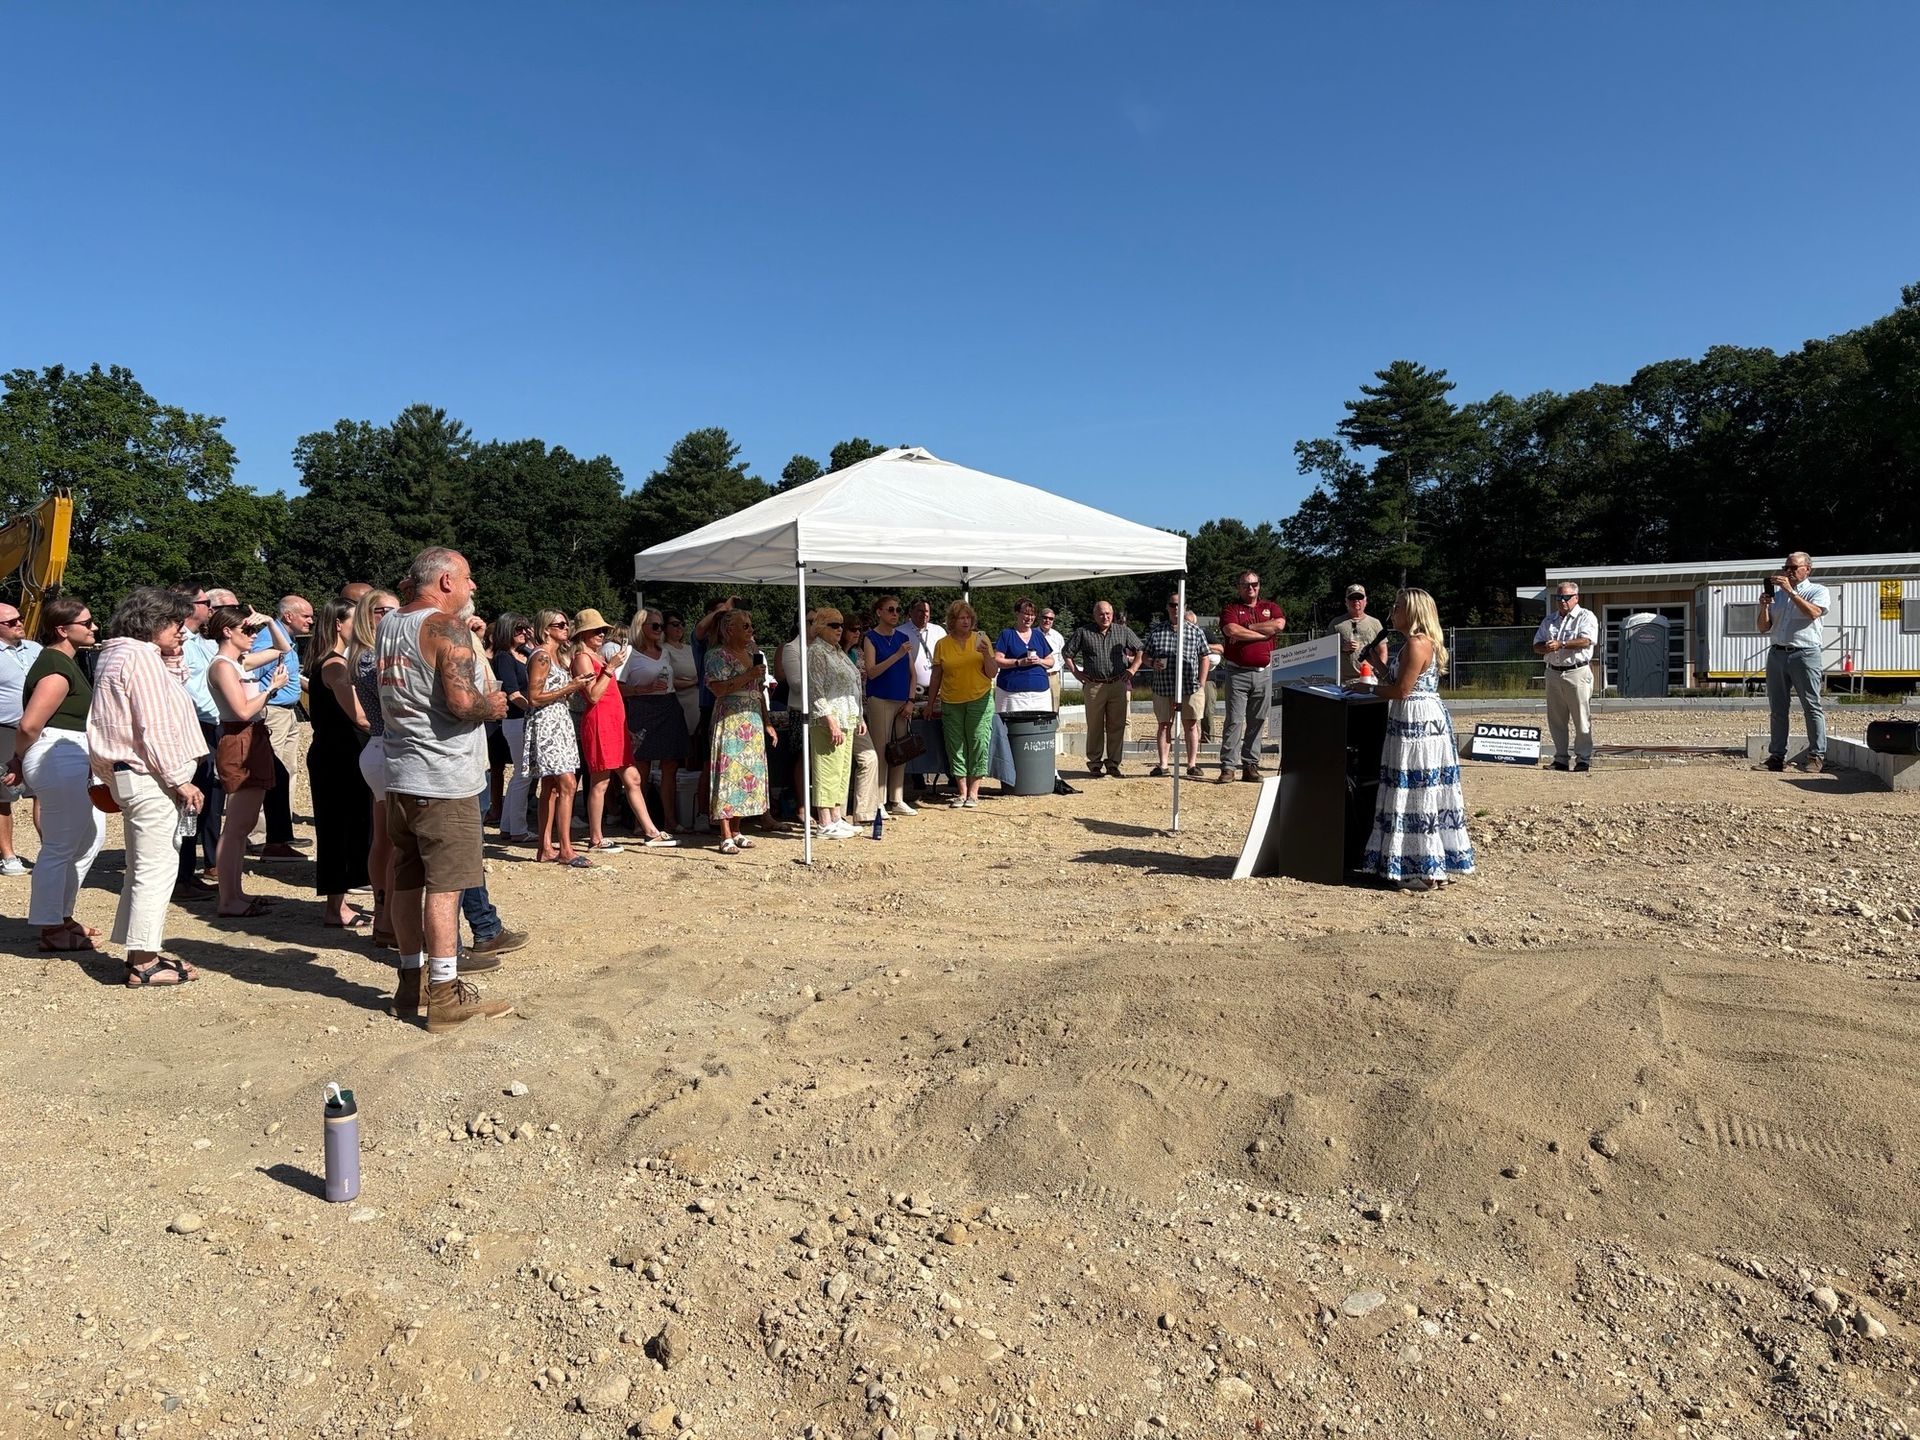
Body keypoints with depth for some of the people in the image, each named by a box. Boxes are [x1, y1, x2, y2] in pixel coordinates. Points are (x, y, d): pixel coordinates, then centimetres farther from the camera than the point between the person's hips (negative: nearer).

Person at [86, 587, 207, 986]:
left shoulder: (116, 654, 17)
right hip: (148, 777, -11)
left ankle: (141, 951, 23)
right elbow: (155, 728, -19)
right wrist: (180, 779, -17)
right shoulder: (141, 657, -15)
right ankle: (144, 961, -1)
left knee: (142, 868, 16)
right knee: (155, 868, -5)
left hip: (127, 774, 11)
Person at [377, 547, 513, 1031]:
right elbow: (462, 701, -24)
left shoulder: (388, 626, 13)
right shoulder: (447, 628, -14)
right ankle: (445, 995, -1)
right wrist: (492, 706, -4)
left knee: (408, 880, 13)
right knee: (444, 883, -5)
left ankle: (412, 982, 23)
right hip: (443, 777, -8)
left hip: (400, 773, 8)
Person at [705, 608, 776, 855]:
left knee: (749, 773, 7)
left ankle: (736, 831, 15)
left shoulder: (753, 654, 17)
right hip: (729, 721, -8)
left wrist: (767, 723, 16)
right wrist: (748, 676, -18)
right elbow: (717, 688, -18)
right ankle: (726, 837, -7)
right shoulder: (718, 655, -6)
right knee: (729, 772, -9)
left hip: (753, 721, 8)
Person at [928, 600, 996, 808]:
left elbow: (993, 673, 1)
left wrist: (986, 654, -15)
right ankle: (961, 792, 11)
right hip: (951, 703, 1)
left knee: (978, 743, -4)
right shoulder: (942, 644, 4)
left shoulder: (980, 639, 2)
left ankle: (973, 793, 2)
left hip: (980, 700, -1)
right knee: (956, 746, 3)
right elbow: (936, 675, 10)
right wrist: (931, 702, 9)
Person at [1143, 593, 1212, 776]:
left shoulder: (1195, 631, 7)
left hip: (1190, 687, -1)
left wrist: (1201, 684, 0)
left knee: (1191, 725, 2)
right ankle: (1162, 764, 9)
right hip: (1163, 687, 1)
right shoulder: (1156, 631, 8)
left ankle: (1192, 763, 8)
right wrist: (1153, 663, -9)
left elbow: (1205, 658, 8)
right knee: (1163, 725, 5)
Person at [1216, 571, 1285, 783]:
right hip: (1237, 673, -3)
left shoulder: (1270, 607, 14)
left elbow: (1279, 624, -8)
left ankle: (1251, 765, 11)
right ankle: (1227, 766, -7)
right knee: (1234, 720, -7)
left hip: (1263, 673, 3)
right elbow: (1232, 631, -15)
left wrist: (1247, 629, -8)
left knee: (1257, 721, 5)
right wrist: (1263, 633, -7)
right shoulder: (1230, 609, 5)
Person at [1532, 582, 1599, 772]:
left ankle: (1583, 759, 1)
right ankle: (1561, 758, 14)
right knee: (1556, 720, 7)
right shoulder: (1549, 619, 18)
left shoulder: (1585, 617, 1)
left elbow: (1586, 641, -16)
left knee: (1582, 719, -4)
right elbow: (1536, 646, 13)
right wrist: (1547, 647, -9)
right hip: (1553, 672, 6)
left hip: (1577, 672, -6)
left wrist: (1561, 644, -24)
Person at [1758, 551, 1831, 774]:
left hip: (1805, 654, -5)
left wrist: (1790, 590, -17)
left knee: (1812, 706, -5)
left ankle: (1816, 756, -3)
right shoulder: (1776, 593, 19)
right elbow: (1764, 628, 15)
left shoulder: (1818, 591, 6)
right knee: (1777, 709, 3)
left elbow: (1813, 613, -16)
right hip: (1777, 653, 5)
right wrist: (1764, 607, -3)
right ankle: (1776, 756, 6)